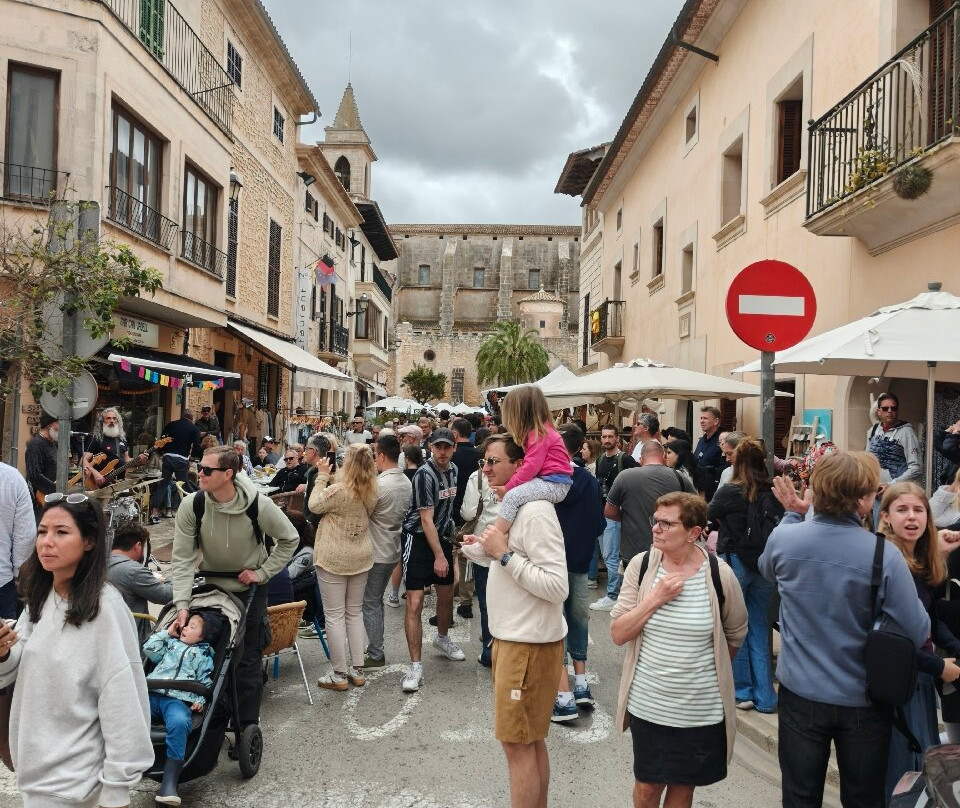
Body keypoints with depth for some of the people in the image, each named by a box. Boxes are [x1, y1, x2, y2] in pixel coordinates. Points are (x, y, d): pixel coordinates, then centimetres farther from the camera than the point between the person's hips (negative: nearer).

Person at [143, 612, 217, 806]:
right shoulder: (171, 642, 31)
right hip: (153, 695, 4)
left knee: (179, 723, -38)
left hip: (179, 700, -4)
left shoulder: (204, 653, 20)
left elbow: (205, 682, 12)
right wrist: (167, 632, 21)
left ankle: (169, 783, -39)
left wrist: (200, 701, -6)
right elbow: (149, 650, 17)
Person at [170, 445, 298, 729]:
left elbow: (290, 539, -8)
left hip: (249, 589, -2)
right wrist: (182, 604, -25)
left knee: (246, 660, 1)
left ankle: (247, 727, 16)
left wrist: (262, 572, -13)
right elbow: (182, 558, -17)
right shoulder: (191, 505, -20)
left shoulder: (259, 504, -24)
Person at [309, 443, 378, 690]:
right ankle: (357, 670, 21)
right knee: (355, 612, 16)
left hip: (333, 559, -6)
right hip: (361, 557, 6)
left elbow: (314, 506, -7)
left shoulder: (337, 490, -22)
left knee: (335, 615, 4)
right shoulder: (371, 492, -3)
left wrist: (322, 476, -1)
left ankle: (339, 675, 10)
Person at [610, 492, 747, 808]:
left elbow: (736, 634, 5)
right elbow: (618, 634, -9)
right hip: (647, 704, 1)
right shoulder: (641, 565, -9)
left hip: (702, 709, -1)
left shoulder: (719, 575, -12)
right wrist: (655, 599, -20)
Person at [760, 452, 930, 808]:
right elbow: (918, 634, -16)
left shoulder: (783, 537, -14)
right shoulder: (885, 555, -22)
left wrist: (793, 514, 13)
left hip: (800, 694, 2)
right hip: (863, 700, -1)